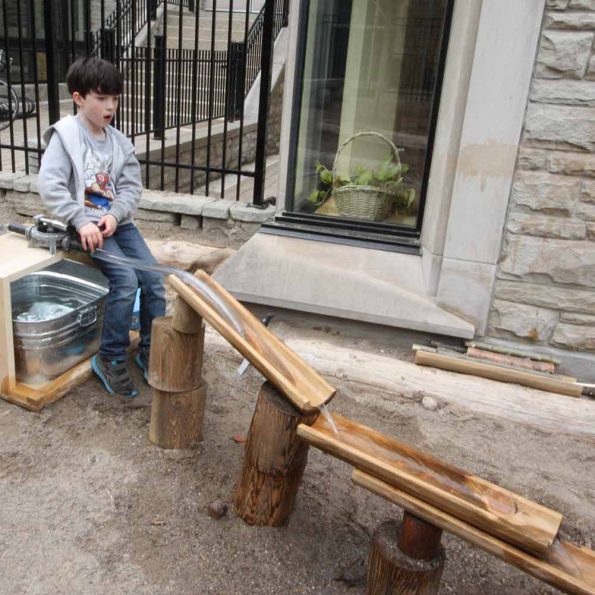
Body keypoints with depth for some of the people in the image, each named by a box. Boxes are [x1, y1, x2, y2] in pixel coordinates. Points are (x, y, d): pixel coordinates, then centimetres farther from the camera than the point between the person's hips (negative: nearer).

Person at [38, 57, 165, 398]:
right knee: (125, 280, -23)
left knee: (154, 279, -8)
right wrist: (81, 221, -25)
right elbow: (49, 185, -16)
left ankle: (151, 352, 9)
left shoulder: (119, 141, 8)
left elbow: (132, 187, 4)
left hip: (118, 223, 6)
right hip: (86, 226, -5)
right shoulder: (64, 136, -7)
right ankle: (111, 358, -7)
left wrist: (113, 216, -14)